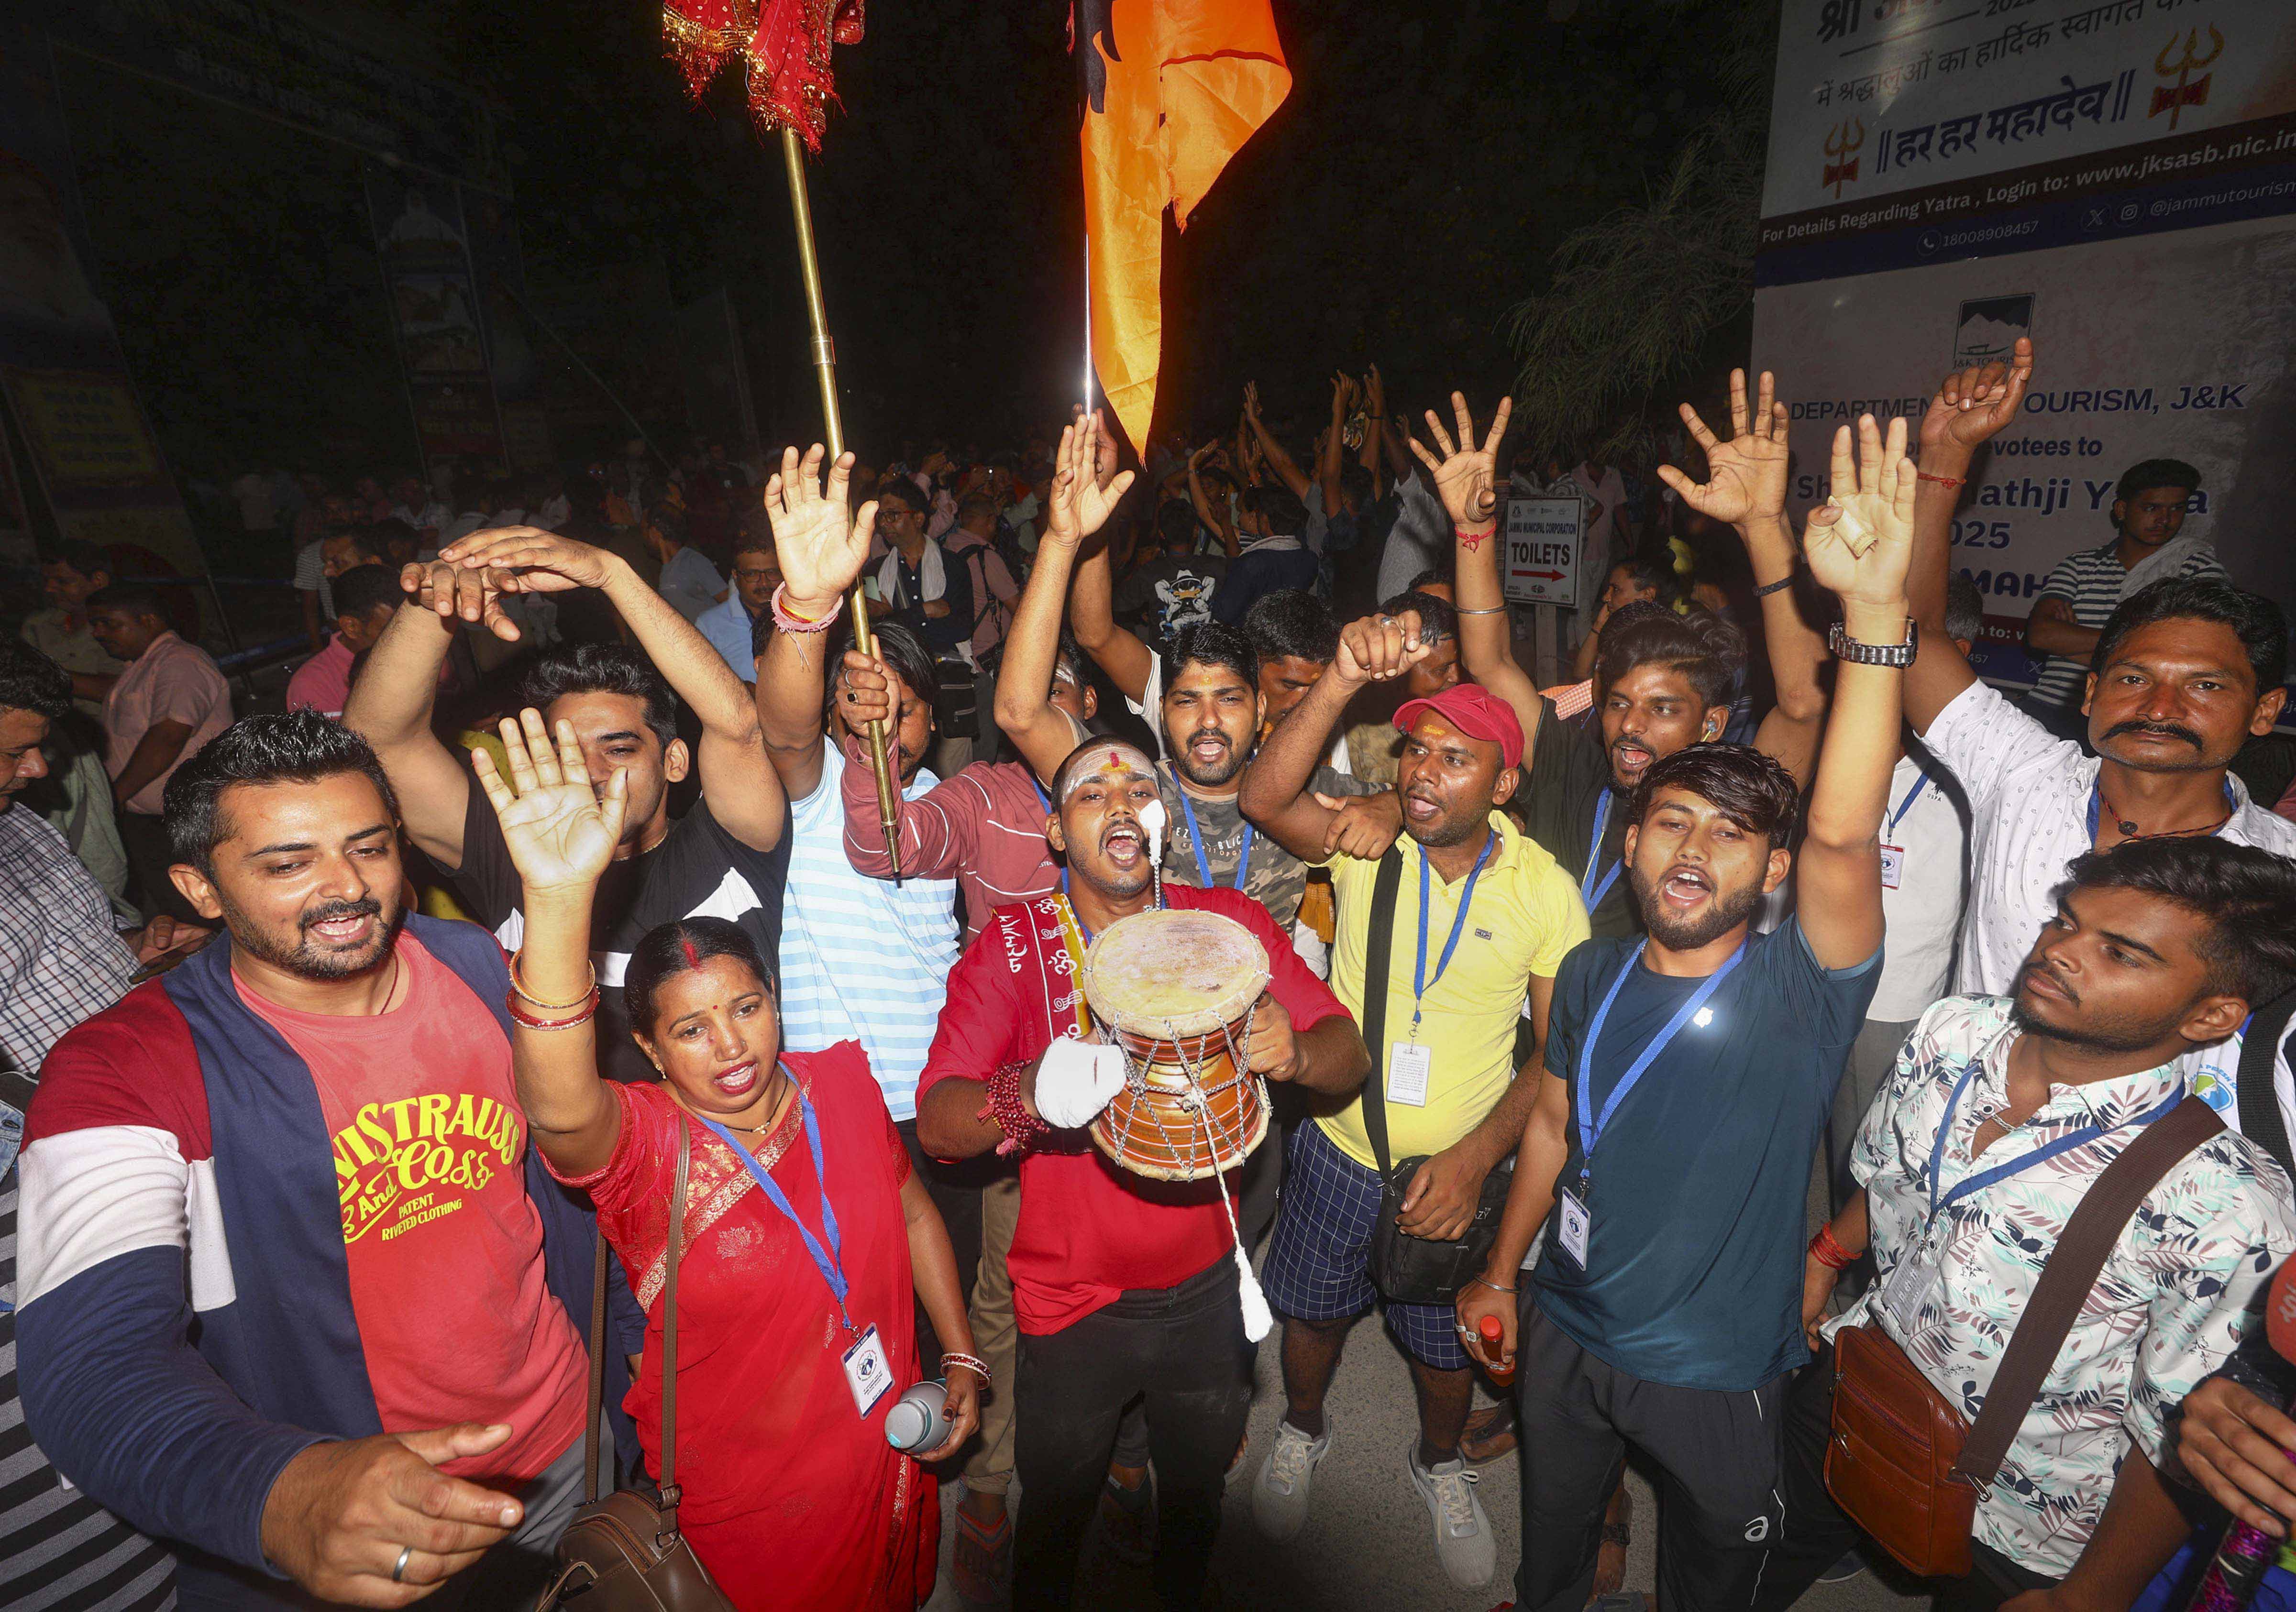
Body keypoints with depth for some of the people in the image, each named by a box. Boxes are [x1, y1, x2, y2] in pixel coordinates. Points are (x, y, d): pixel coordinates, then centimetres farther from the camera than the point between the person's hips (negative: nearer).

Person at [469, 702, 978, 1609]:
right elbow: (558, 1109, -47)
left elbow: (912, 1212, 2)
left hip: (889, 1457, 4)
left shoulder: (841, 1081, -11)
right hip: (745, 1504, -3)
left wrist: (961, 1361, 2)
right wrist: (560, 900, -61)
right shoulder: (639, 1142, -23)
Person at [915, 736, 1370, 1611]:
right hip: (1073, 1302, -2)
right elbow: (935, 1122, -20)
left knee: (1198, 1495, 26)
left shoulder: (1230, 923, -9)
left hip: (1208, 1288, 2)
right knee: (1056, 1510, 20)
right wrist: (1027, 1094, -41)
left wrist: (1295, 1054, -33)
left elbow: (1350, 1057, -10)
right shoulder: (1012, 943, -14)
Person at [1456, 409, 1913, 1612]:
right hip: (1563, 1331, 3)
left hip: (1715, 1375, -3)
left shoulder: (1800, 994, -22)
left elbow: (1844, 835, -41)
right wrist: (1501, 1273, 11)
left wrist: (1875, 608, -50)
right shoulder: (1592, 975, -9)